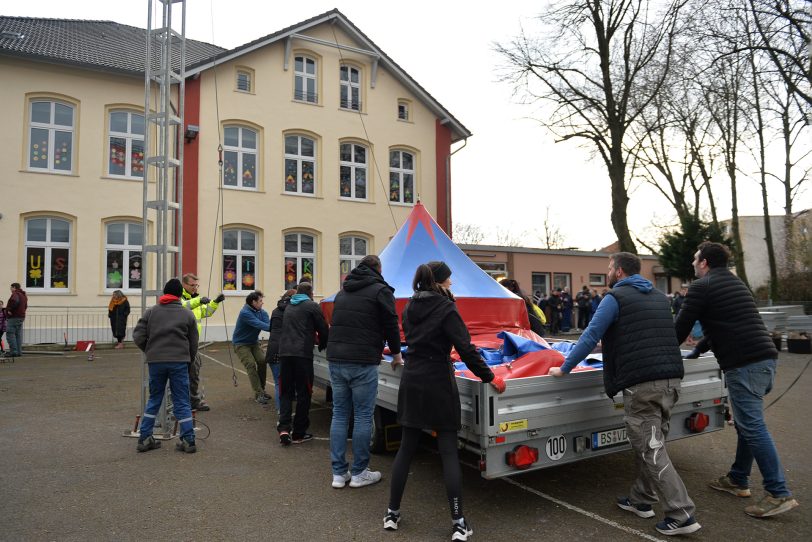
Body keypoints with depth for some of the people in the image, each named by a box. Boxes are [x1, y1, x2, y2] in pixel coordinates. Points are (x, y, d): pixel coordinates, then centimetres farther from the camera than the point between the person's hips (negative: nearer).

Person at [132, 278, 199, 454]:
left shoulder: (151, 312, 8)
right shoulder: (188, 314, 5)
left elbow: (138, 337, 2)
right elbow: (193, 343, 5)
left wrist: (149, 352, 18)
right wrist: (188, 360, 20)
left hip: (155, 362, 2)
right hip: (179, 362, -2)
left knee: (154, 399, 18)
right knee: (182, 402, 5)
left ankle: (145, 438, 19)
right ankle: (188, 440, 5)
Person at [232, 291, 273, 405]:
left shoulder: (262, 312, -2)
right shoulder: (245, 313, -25)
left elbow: (268, 322, -18)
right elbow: (260, 325, -36)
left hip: (253, 342, 6)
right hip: (241, 343, -6)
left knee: (262, 361, -9)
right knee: (251, 364, -17)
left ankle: (261, 390, 7)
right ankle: (258, 394, -15)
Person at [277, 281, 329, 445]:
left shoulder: (289, 307, 22)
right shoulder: (311, 306, 4)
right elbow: (323, 329, 4)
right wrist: (322, 346, 25)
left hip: (284, 353, 5)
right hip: (302, 354, -5)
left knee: (285, 392, 12)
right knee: (303, 393, 5)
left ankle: (284, 428, -3)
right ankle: (298, 433, 11)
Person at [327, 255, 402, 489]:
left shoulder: (343, 291, 19)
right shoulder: (380, 290, -2)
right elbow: (391, 325, -1)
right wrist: (396, 353, 15)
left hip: (335, 358, 7)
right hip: (362, 362, -6)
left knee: (339, 414, 11)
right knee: (363, 417, 3)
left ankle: (338, 473, 16)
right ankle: (359, 473, 12)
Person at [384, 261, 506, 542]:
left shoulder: (410, 308, 6)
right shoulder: (445, 309, -12)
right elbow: (466, 349, -15)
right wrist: (489, 377, -7)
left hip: (411, 381, 6)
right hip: (438, 384, -5)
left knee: (406, 448, 13)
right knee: (449, 452, 2)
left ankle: (392, 513, 21)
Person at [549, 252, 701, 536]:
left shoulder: (615, 297, -3)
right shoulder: (660, 297, 19)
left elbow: (590, 337, -8)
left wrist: (563, 369, -1)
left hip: (641, 384, -8)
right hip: (671, 379, 8)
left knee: (651, 450, -1)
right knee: (651, 444, 17)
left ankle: (682, 515, -1)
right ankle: (641, 499, 28)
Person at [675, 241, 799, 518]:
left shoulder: (700, 287, -5)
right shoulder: (736, 283, 22)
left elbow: (681, 328, -3)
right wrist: (698, 349, 35)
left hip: (743, 364, -9)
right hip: (766, 357, 9)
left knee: (753, 427, -5)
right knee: (747, 423, 16)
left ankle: (779, 494, -2)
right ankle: (738, 480, 27)